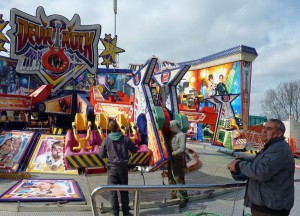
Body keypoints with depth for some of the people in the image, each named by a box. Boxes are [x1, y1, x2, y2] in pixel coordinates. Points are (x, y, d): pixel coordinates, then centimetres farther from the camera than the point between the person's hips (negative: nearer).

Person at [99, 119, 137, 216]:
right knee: (124, 191, 14)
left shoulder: (106, 140, -9)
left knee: (112, 191, 8)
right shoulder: (126, 139, -7)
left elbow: (101, 155, 1)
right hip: (123, 167, 2)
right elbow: (134, 150, 4)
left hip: (112, 168, -2)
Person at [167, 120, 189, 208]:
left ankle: (184, 198, 3)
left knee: (179, 179, -7)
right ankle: (173, 196, 29)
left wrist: (172, 153, -18)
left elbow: (182, 149, -20)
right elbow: (168, 145, 20)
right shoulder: (171, 135, 11)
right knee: (171, 178, 15)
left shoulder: (181, 135, -12)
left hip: (179, 160, -8)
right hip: (171, 160, 8)